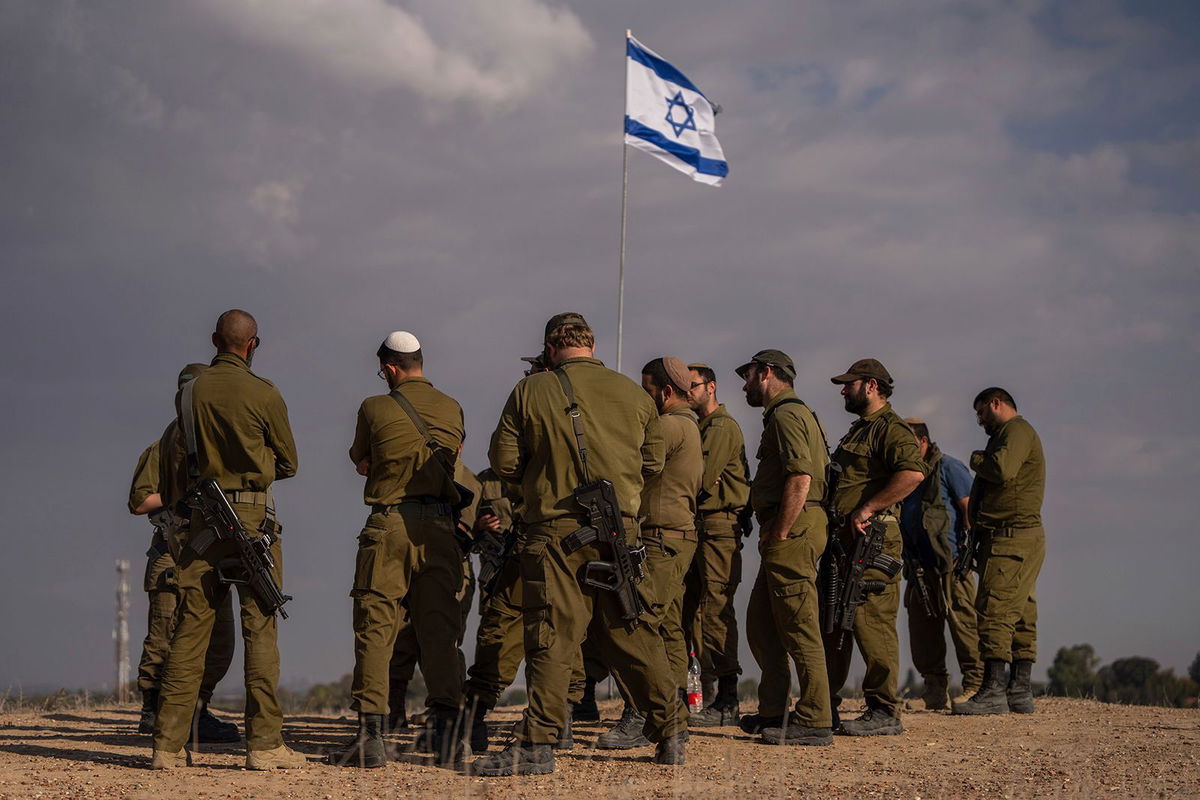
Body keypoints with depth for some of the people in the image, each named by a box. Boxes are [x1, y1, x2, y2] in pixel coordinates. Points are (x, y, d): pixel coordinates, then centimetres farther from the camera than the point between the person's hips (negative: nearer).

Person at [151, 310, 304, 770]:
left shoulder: (192, 391, 4)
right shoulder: (264, 394, -5)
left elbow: (185, 457, 12)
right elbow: (288, 464, 6)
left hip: (204, 516, 4)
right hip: (254, 515, -3)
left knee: (191, 626, 4)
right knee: (260, 625, -1)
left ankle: (169, 744, 3)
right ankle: (264, 742, -3)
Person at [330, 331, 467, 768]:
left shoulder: (375, 408, -2)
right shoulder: (451, 409, 8)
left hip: (388, 526, -3)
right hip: (439, 527, 3)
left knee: (375, 629, 1)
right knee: (439, 630, 5)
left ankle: (371, 734, -4)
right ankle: (445, 729, -3)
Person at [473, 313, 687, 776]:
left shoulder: (531, 392, -1)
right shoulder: (632, 394, 8)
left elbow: (504, 463, 0)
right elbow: (653, 463, 15)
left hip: (556, 531, -3)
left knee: (552, 637, -4)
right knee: (633, 633, 12)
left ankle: (538, 744, -9)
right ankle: (671, 733, 17)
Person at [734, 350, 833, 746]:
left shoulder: (786, 415, -10)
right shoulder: (791, 413, 23)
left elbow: (800, 479, -22)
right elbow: (815, 473, 25)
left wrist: (778, 535, -20)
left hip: (792, 530, -11)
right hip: (788, 534, 11)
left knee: (798, 626, -10)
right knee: (760, 624, 15)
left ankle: (815, 721, -10)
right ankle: (773, 711, 20)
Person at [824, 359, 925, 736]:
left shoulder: (890, 428, -8)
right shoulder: (858, 430, 23)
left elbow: (913, 472, -26)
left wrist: (867, 509, -24)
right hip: (843, 540, 10)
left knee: (872, 623, -11)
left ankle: (884, 712, -8)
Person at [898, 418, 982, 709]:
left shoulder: (948, 467, -2)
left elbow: (970, 507, -9)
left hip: (951, 563, -8)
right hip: (919, 566, 8)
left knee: (963, 623, -8)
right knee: (922, 630, 7)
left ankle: (975, 686, -5)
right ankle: (935, 690, 14)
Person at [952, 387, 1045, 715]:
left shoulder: (1017, 430, -6)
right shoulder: (1007, 434, 27)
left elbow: (1002, 469, -22)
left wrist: (976, 459, -5)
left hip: (1011, 536, -11)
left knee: (994, 610, -14)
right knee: (1019, 615, 8)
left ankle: (993, 691, -19)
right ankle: (1020, 691, 9)